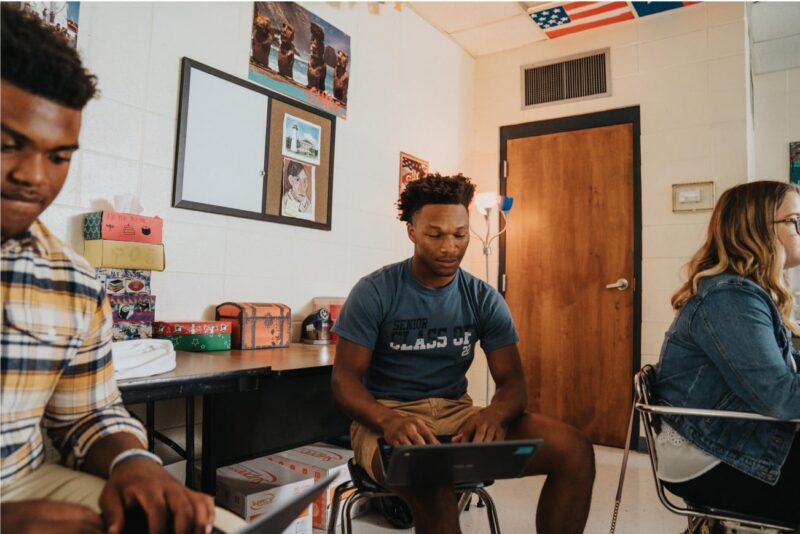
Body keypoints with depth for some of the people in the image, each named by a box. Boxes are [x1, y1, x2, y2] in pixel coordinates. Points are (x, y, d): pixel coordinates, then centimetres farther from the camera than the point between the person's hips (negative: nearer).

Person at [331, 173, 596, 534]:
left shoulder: (484, 299, 3)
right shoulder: (374, 292, -7)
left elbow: (511, 381, 1)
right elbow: (344, 379, -9)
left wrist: (495, 413, -25)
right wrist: (389, 419, -31)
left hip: (457, 412, 5)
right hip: (386, 414, -4)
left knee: (574, 450, -16)